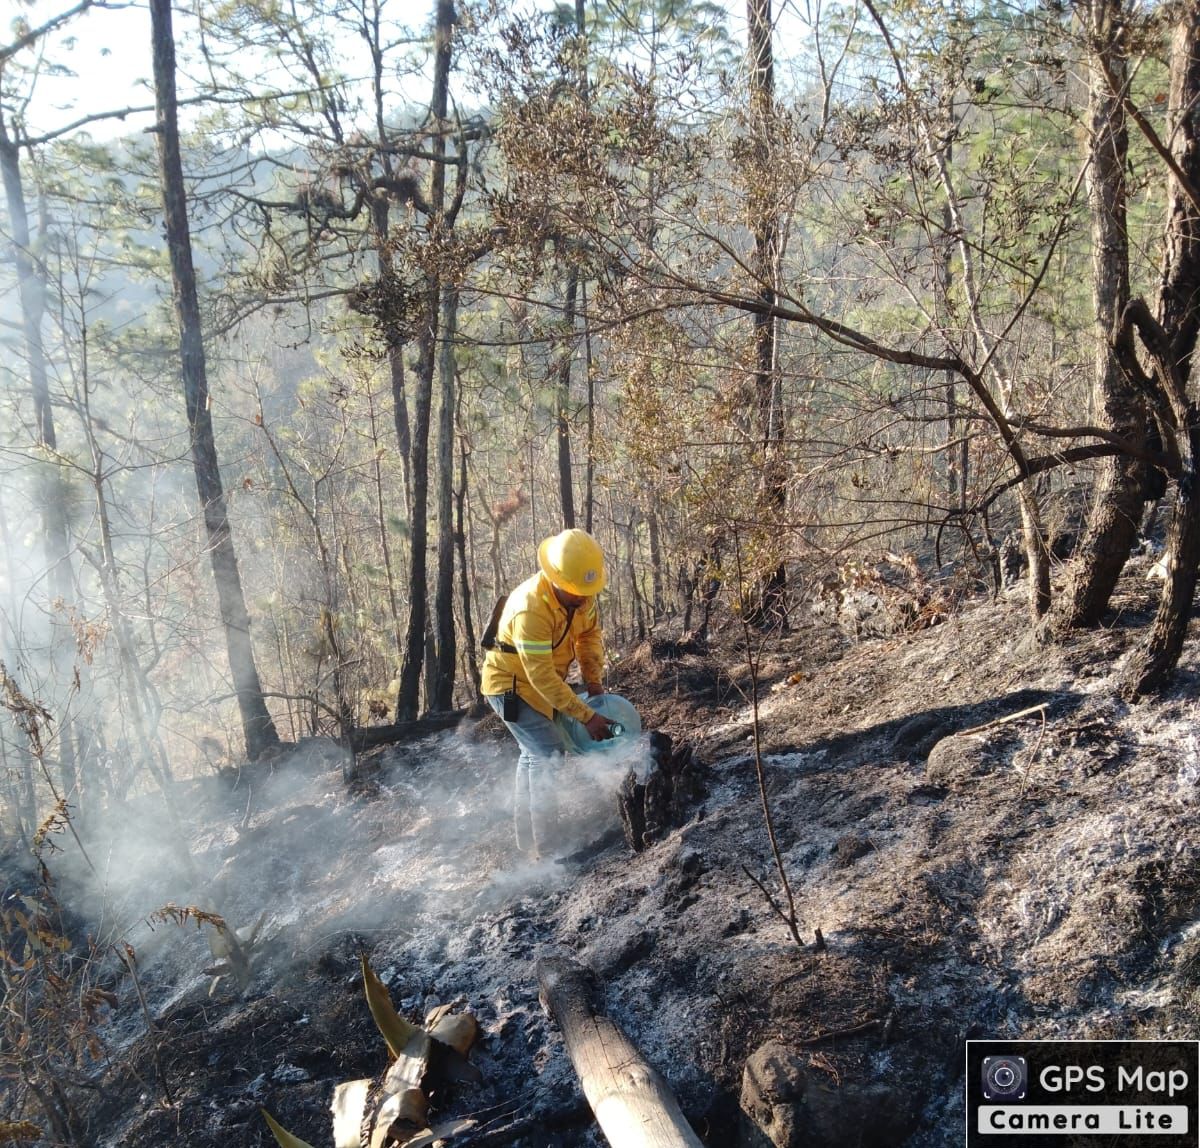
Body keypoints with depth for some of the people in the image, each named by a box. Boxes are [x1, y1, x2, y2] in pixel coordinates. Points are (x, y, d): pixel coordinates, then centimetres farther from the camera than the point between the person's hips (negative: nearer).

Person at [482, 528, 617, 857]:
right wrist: (587, 716, -34)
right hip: (512, 685, -8)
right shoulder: (530, 609, -38)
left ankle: (526, 839, 37)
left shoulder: (581, 593, -15)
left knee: (533, 755, 20)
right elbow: (543, 677, -37)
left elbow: (590, 632, 3)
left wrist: (593, 679, -8)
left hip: (542, 681, 9)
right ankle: (547, 850, -12)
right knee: (549, 755, -18)